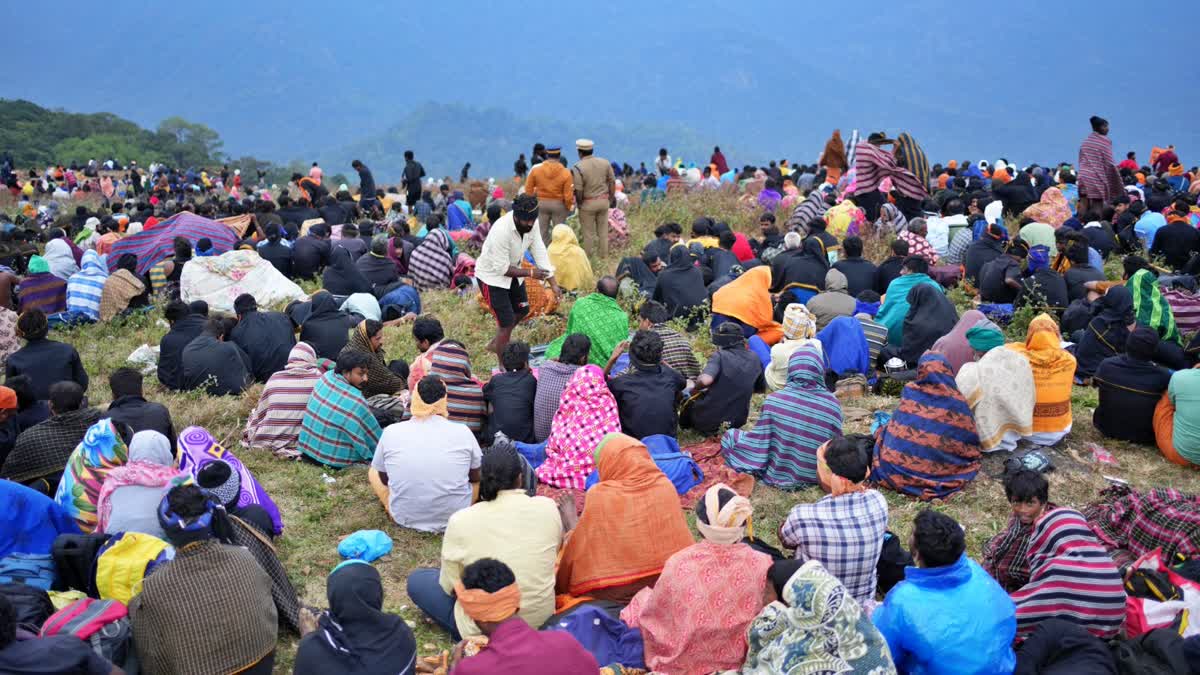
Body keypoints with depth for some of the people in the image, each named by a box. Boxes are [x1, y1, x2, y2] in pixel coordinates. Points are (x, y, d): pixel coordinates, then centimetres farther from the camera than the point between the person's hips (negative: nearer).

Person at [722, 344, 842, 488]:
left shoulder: (774, 400, -19)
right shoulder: (832, 403, -16)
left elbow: (759, 441, -11)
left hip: (777, 475, -3)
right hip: (816, 476, 3)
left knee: (730, 436, 11)